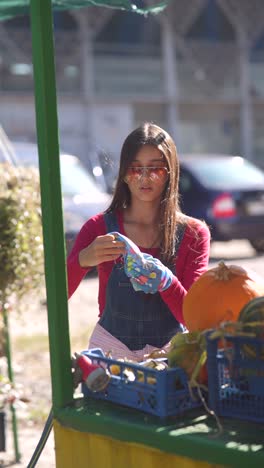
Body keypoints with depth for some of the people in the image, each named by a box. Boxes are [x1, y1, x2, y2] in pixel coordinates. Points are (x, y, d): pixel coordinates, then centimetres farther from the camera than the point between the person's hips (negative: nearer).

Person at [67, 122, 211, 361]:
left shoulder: (193, 234, 1)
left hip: (169, 354, 0)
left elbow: (195, 317, -4)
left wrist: (164, 280, -22)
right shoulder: (100, 227, 2)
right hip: (110, 351, 0)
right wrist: (83, 259, -26)